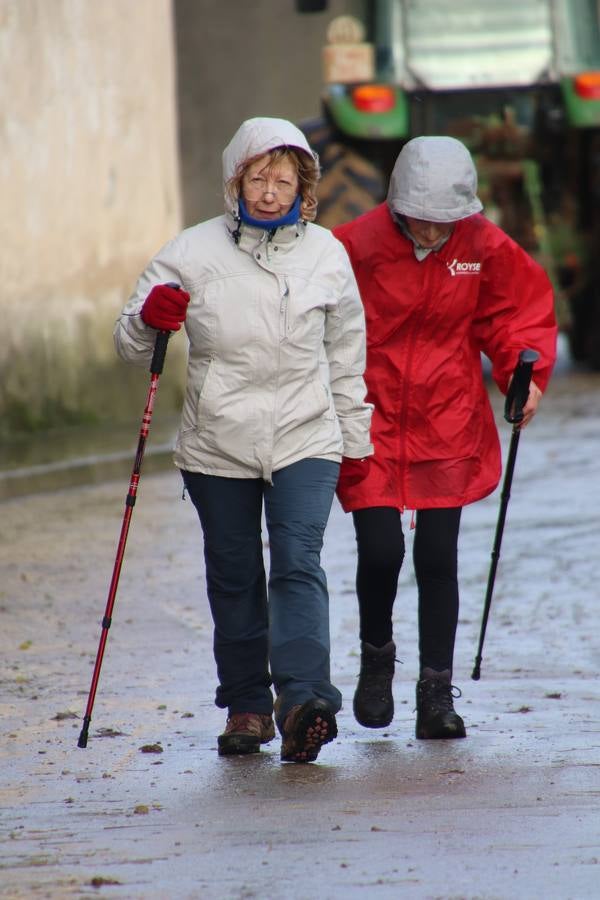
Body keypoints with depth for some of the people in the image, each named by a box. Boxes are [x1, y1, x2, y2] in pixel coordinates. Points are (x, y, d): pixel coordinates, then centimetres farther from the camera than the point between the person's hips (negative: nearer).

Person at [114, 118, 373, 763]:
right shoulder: (193, 252, -2)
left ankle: (303, 699, -29)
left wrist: (355, 437, 16)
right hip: (218, 444, 1)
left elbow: (346, 353, 15)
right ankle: (246, 705, 22)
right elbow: (130, 346, 1)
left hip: (305, 442, -1)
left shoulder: (326, 254, 3)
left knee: (298, 564, -17)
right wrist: (149, 318, -22)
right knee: (234, 580, 9)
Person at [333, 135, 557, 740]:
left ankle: (436, 695, 7)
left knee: (438, 558, 0)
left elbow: (521, 306, 10)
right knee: (380, 551, -8)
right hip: (373, 421, -2)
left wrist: (525, 372, -5)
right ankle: (376, 657, 22)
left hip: (448, 424, 2)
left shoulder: (484, 247, -4)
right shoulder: (358, 247, -12)